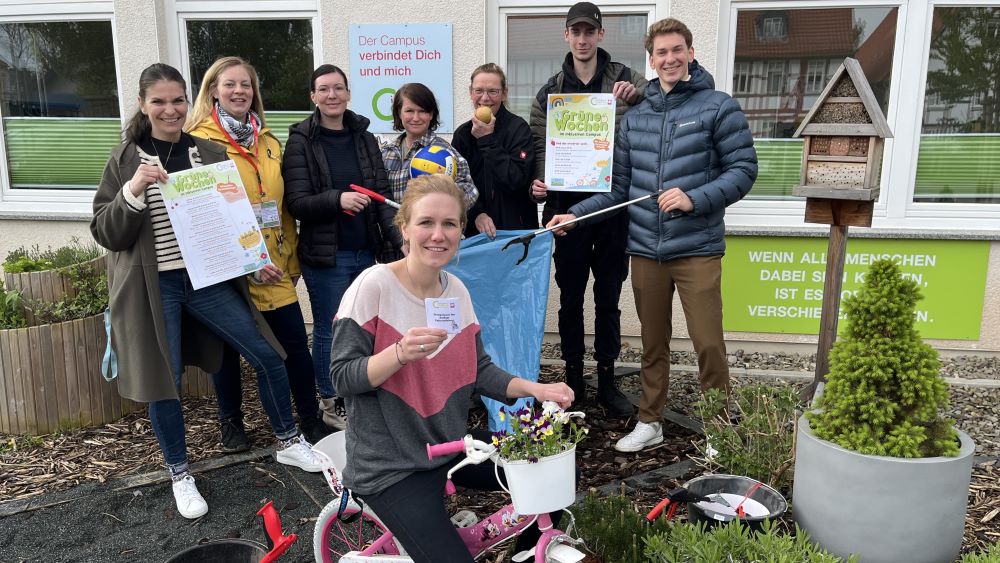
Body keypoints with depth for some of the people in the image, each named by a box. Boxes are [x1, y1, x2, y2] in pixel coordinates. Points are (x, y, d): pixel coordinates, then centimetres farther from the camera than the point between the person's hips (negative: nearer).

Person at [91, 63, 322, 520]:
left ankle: (290, 444, 20)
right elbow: (105, 234, -6)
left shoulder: (210, 153, 4)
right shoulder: (125, 160, -2)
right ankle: (180, 475, 26)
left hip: (208, 279, 2)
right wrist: (132, 192, -22)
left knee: (268, 356, -1)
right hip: (154, 286, -2)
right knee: (164, 381, 5)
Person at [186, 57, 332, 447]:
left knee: (296, 345, 5)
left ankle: (311, 419, 21)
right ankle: (231, 423, 31)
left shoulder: (268, 142, 12)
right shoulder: (200, 142, -6)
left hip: (274, 267, 4)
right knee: (227, 348, 12)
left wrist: (291, 258, 11)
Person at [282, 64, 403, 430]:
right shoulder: (301, 142, -4)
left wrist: (398, 237, -7)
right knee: (330, 331, 6)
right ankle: (331, 403, 24)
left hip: (366, 253, 4)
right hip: (326, 257, -4)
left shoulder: (364, 138, 10)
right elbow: (296, 203, -9)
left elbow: (383, 196, 7)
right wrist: (337, 200, -25)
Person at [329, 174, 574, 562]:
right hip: (391, 468, -6)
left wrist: (536, 390, -8)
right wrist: (402, 352, -32)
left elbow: (478, 371, 7)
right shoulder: (374, 286, -17)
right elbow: (343, 377, -16)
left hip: (451, 447, 6)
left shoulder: (456, 291, 0)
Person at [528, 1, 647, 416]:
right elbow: (540, 144, 5)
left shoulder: (624, 79, 5)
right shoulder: (551, 91, 8)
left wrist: (637, 94, -19)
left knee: (608, 297, 9)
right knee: (570, 297, 7)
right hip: (569, 206, 1)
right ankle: (573, 376, 21)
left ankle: (607, 379, 21)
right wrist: (541, 183, -14)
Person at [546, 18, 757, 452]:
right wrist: (575, 214, 1)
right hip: (645, 250, 4)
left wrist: (695, 198, -19)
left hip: (698, 249, -4)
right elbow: (618, 187, 12)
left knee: (708, 343, -2)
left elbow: (743, 170, -6)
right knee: (653, 343, 14)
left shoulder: (719, 107, -2)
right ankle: (650, 422, 28)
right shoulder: (635, 117, 11)